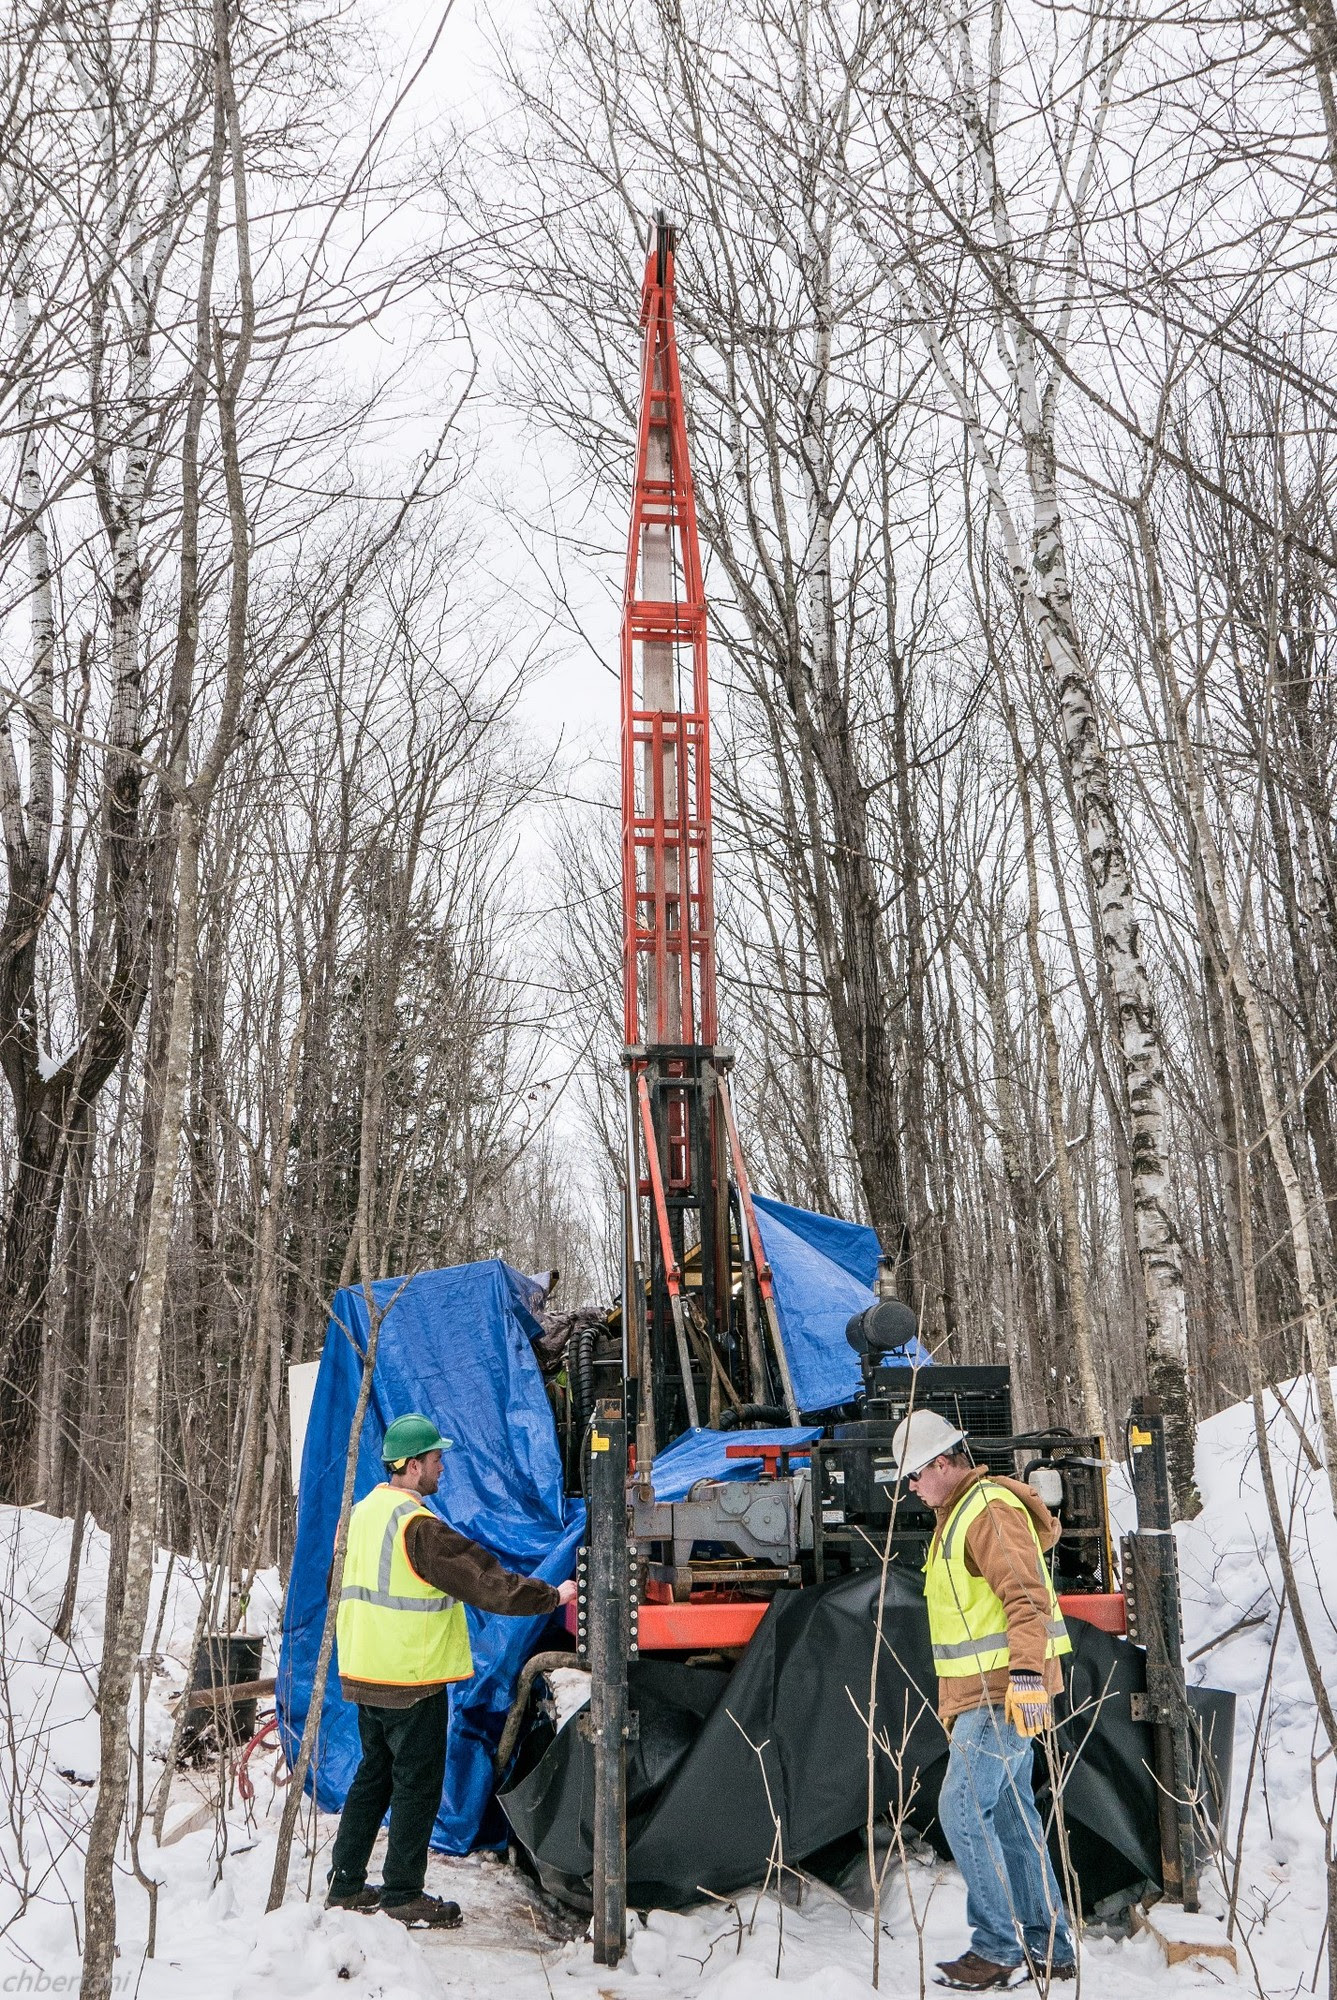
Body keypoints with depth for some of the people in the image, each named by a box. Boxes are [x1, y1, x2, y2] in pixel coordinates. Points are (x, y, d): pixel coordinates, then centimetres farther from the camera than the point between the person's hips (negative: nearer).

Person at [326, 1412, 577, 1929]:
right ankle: (403, 1895, 15)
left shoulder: (364, 1512, 6)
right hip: (411, 1679, -9)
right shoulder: (418, 1526, -22)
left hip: (365, 1673, 9)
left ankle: (345, 1886, 27)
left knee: (373, 1775, 20)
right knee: (417, 1784, 5)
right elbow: (483, 1581, -22)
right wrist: (551, 1595, -13)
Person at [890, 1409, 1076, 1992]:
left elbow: (1026, 1596, -26)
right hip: (985, 1691, 10)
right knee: (1010, 1814, 13)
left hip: (1004, 1692, -10)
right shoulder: (956, 1513, 17)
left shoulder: (991, 1509, -16)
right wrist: (957, 1698, 27)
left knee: (963, 1809, -9)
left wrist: (1027, 1673, -34)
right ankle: (1047, 1947, 20)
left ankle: (1000, 1948, 0)